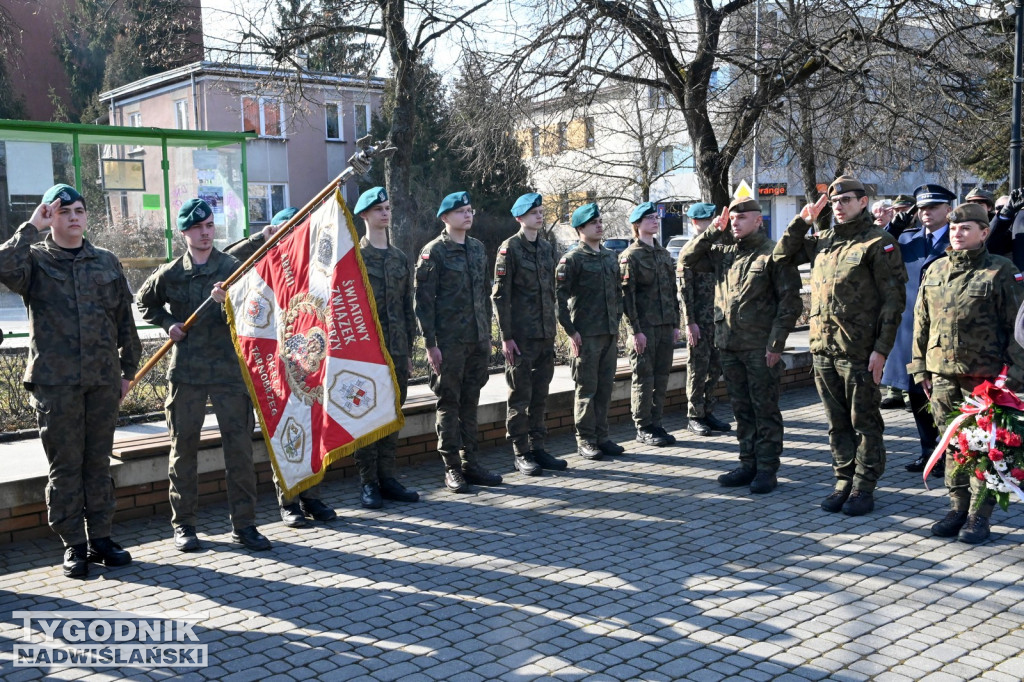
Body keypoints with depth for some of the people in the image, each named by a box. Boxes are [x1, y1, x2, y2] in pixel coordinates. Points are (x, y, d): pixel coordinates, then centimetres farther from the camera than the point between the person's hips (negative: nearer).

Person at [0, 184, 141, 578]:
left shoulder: (106, 262, 12)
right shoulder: (35, 259, 3)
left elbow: (125, 319, 15)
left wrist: (128, 368, 13)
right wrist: (32, 227, -16)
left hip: (103, 380, 3)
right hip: (54, 381, -3)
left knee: (99, 462, 10)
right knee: (65, 465, 3)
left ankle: (100, 538, 19)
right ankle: (73, 545, 12)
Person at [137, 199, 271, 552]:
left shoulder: (233, 267, 1)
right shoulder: (170, 273, 5)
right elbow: (144, 302, 22)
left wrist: (227, 302, -23)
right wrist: (167, 323, 5)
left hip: (229, 367, -1)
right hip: (185, 370, 1)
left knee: (239, 446, 0)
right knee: (183, 447, 6)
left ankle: (243, 523, 9)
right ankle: (183, 524, 18)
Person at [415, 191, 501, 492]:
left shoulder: (478, 248, 13)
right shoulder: (434, 252, -7)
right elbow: (423, 300, -10)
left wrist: (487, 333, 15)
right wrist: (430, 343, -14)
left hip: (477, 341, 6)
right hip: (449, 342, -6)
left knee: (470, 402, 11)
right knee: (448, 403, 2)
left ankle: (470, 463, 19)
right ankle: (452, 468, 9)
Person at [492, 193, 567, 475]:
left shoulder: (547, 247, 13)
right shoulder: (510, 248, -7)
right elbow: (500, 295, -10)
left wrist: (552, 329, 15)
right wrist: (506, 336, -14)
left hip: (546, 335, 6)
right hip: (521, 335, -6)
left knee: (540, 395, 11)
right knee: (520, 396, 0)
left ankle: (538, 448, 19)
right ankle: (521, 453, 9)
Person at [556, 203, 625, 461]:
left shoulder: (611, 257, 14)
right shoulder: (572, 259, -7)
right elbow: (558, 297, -11)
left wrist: (617, 323, 14)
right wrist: (570, 331, -13)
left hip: (609, 333, 6)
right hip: (586, 335, -6)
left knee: (605, 386, 10)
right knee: (587, 389, 0)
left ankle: (601, 436, 19)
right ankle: (585, 441, 8)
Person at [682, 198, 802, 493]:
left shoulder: (772, 253, -7)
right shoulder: (723, 250, 10)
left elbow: (790, 302, -9)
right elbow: (687, 257, 12)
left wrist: (776, 343, -13)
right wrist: (713, 231, 2)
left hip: (760, 347, -6)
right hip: (729, 345, 6)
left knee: (765, 409, 3)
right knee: (741, 408, 13)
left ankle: (767, 469, 10)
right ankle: (748, 464, 23)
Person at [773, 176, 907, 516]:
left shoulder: (878, 243, -6)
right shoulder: (823, 241, 13)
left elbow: (893, 299, -9)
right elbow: (782, 256, 22)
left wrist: (882, 348, -15)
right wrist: (802, 221, 10)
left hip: (859, 351, -6)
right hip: (823, 349, 6)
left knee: (864, 421, 5)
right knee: (837, 422, 13)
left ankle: (864, 487, 14)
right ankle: (844, 481, 24)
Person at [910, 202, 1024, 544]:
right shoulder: (934, 271, 11)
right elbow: (922, 323, 15)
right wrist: (920, 367, 12)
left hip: (983, 375, -5)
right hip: (943, 374, 5)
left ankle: (979, 516, 11)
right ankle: (958, 507, 23)